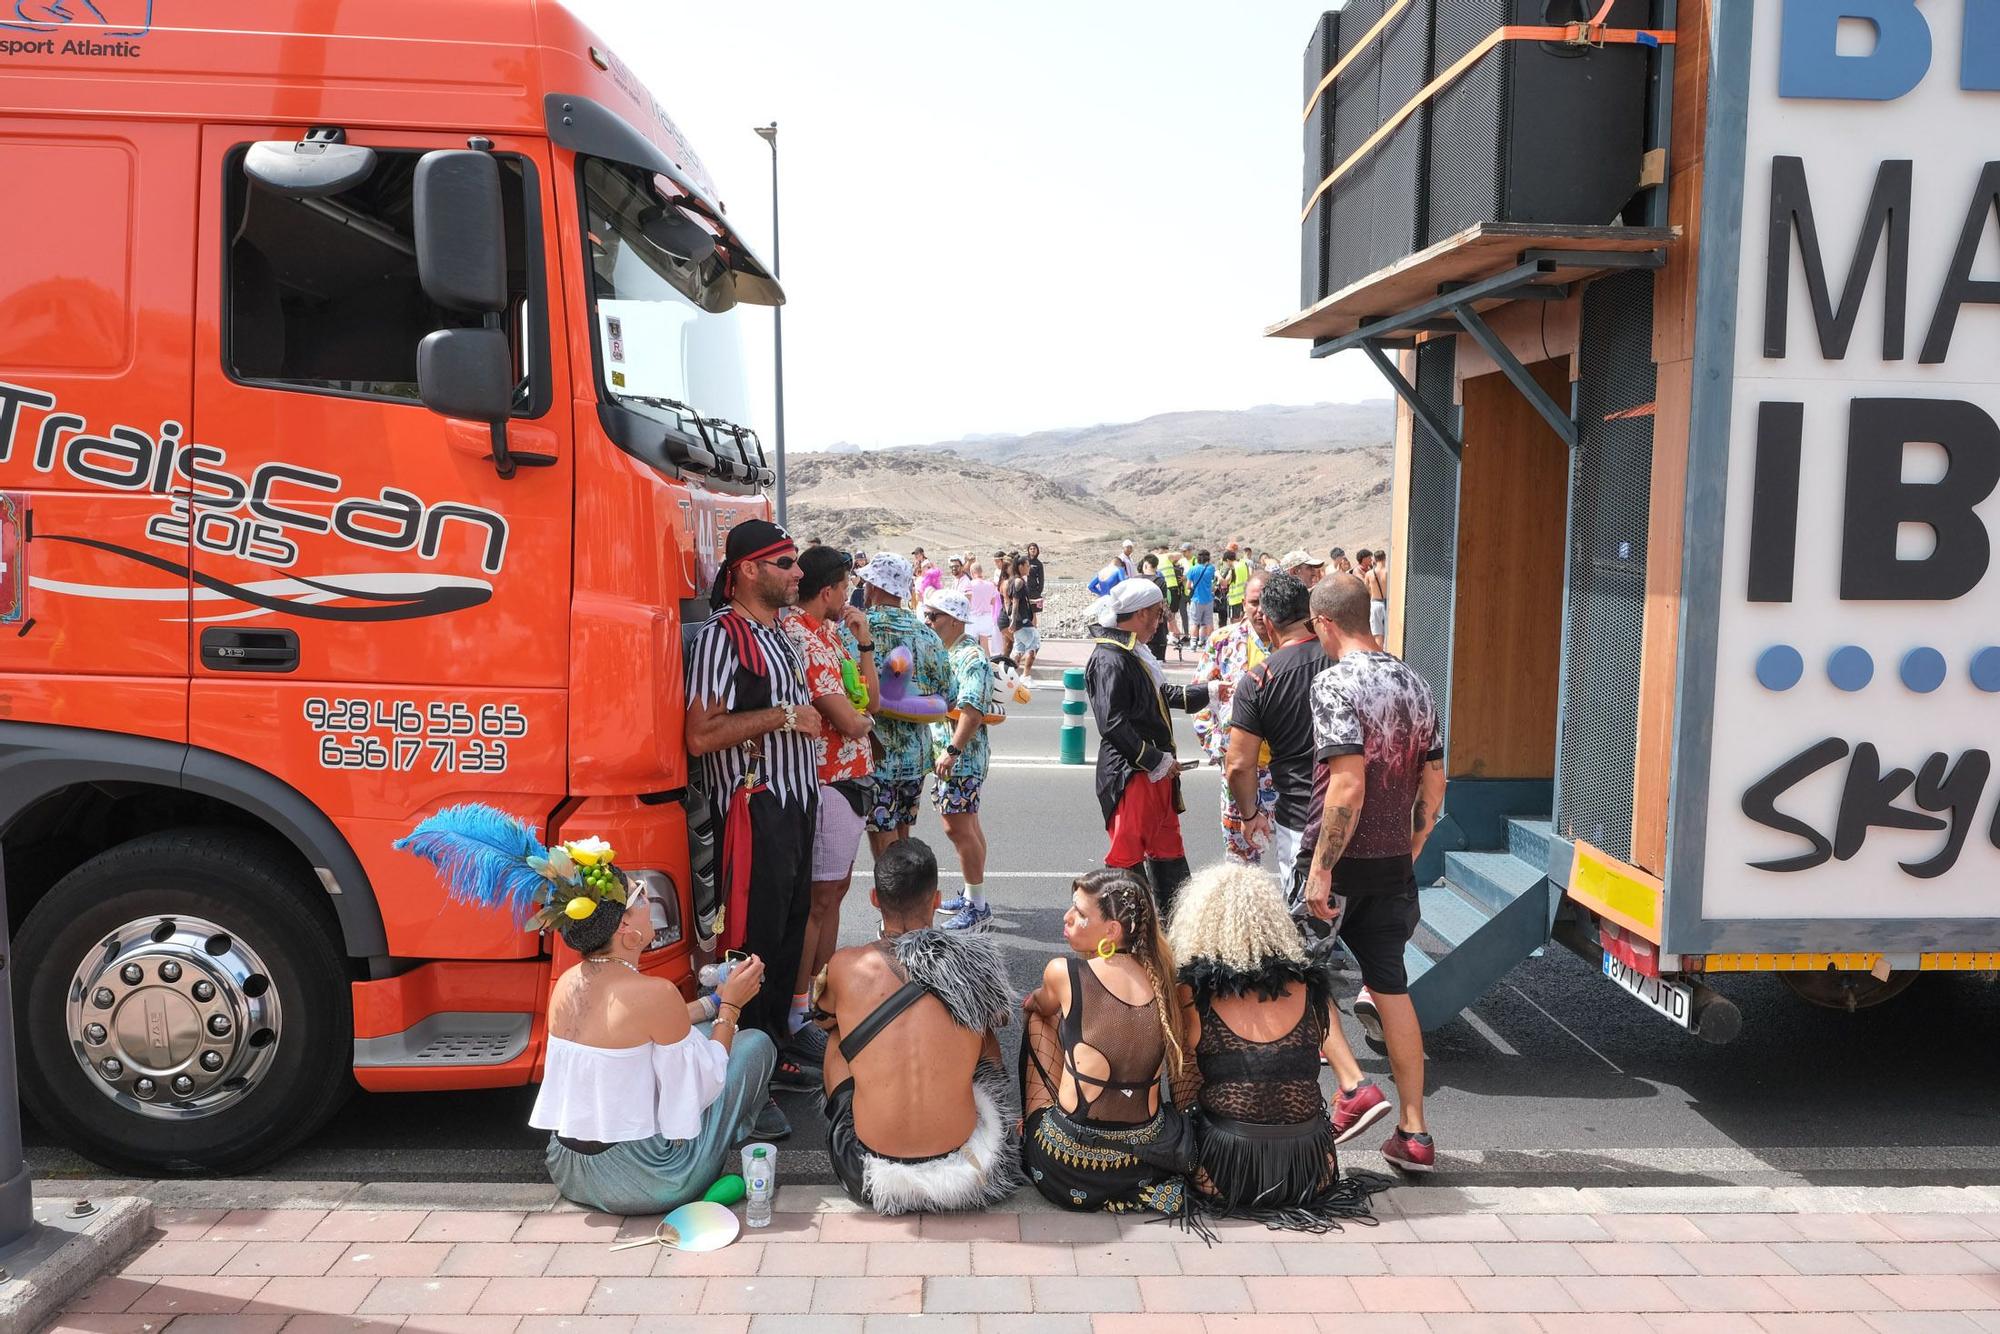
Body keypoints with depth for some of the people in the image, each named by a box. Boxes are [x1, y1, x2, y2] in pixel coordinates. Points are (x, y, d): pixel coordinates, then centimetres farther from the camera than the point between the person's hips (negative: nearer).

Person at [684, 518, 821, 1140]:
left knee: (791, 932, 15)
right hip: (754, 812, -9)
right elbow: (701, 735, -23)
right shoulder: (722, 637, -14)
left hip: (793, 807, 9)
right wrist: (784, 716, -19)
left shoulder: (777, 633, 15)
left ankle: (776, 1045, 29)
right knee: (754, 943, -6)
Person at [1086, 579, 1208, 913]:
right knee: (1127, 854, -4)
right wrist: (1157, 761, -20)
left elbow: (1162, 695, 26)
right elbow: (1113, 725, -25)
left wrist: (1208, 692, 28)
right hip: (1130, 774, -11)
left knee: (1168, 848, 19)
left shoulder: (1134, 653, 13)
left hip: (1156, 772, 11)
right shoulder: (1111, 659, -19)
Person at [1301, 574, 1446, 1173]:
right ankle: (1414, 1133, 15)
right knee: (1391, 985, 12)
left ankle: (1351, 1082, 1)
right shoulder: (1415, 684, 7)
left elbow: (1348, 784, -24)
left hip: (1341, 858, -6)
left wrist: (1321, 868, -19)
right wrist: (1410, 851, 19)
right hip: (1395, 860, 7)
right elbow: (1434, 783, 10)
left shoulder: (1336, 682, -16)